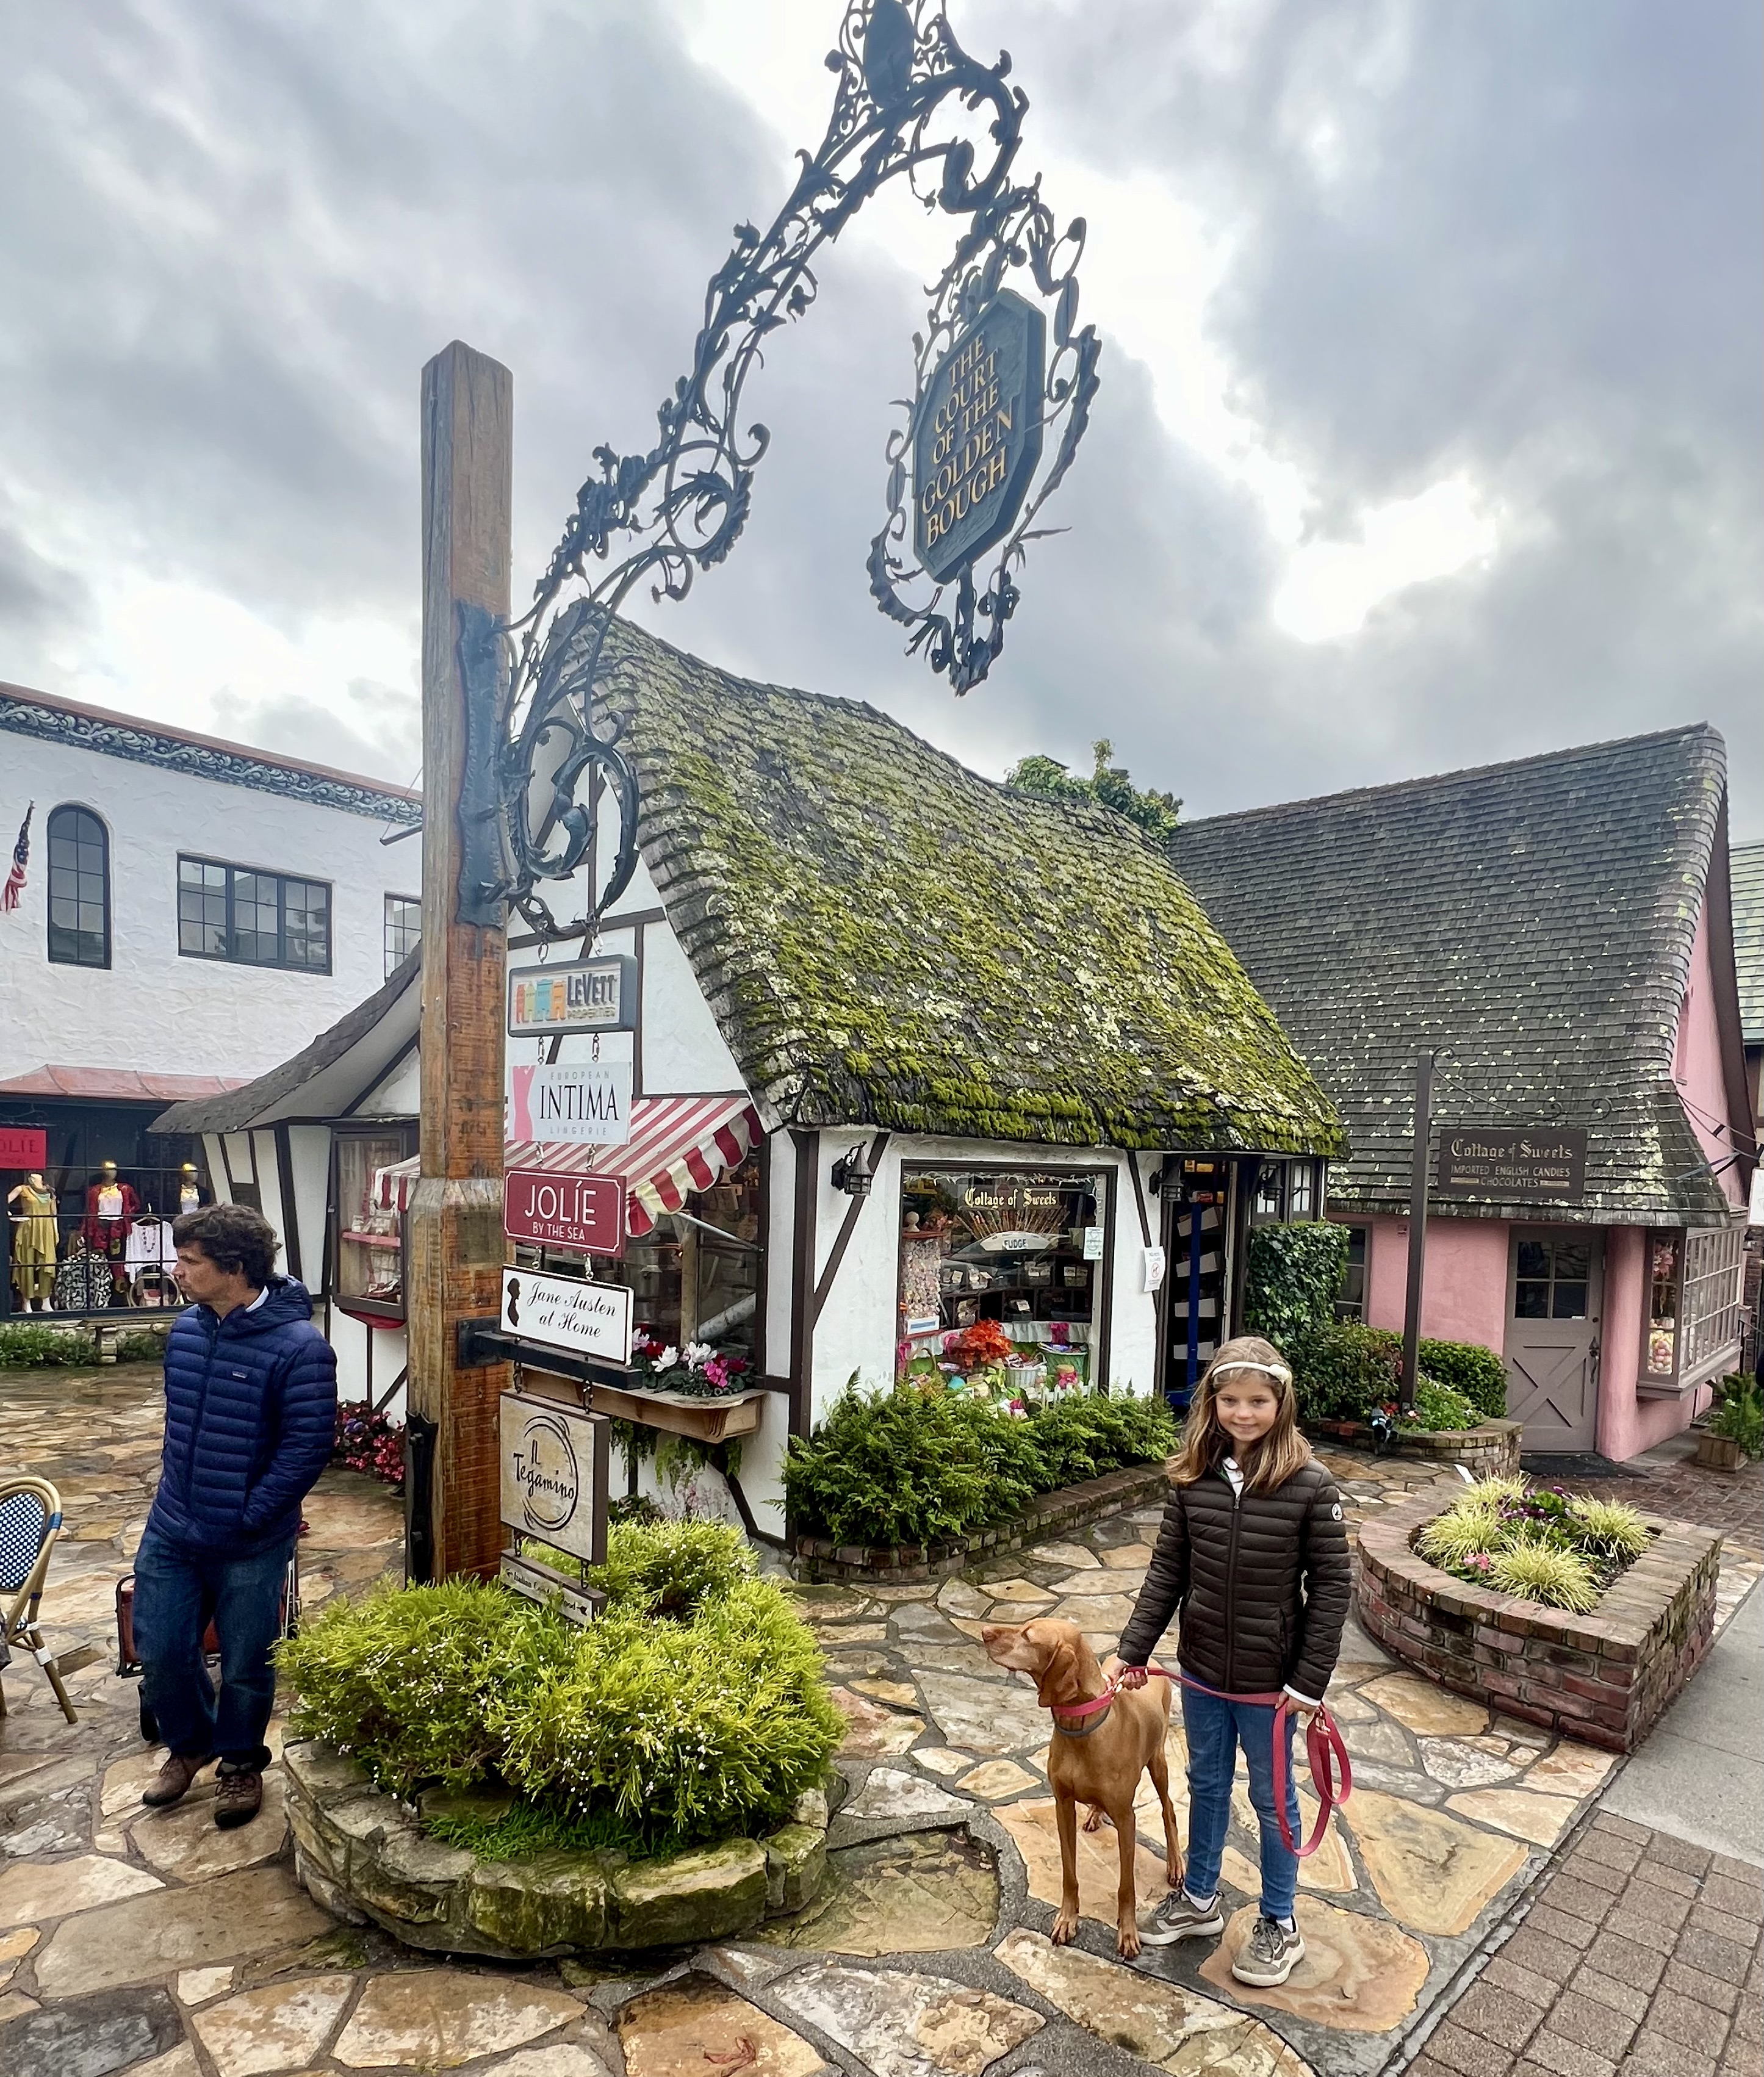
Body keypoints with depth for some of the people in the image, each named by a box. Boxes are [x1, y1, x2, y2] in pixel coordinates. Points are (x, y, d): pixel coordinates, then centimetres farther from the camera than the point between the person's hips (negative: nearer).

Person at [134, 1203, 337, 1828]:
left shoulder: (298, 1346, -23)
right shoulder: (186, 1329, -1)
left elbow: (308, 1445, -20)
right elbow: (178, 1418, 14)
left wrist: (251, 1515, -17)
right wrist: (179, 1488, 10)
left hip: (250, 1544, -6)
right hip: (171, 1530, 6)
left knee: (246, 1665, 12)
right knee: (159, 1651, 16)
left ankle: (241, 1763, 39)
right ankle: (189, 1743, 45)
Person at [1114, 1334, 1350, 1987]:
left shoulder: (1310, 1485, -19)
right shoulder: (1193, 1478, -9)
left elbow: (1332, 1586, -12)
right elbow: (1167, 1571, -1)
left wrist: (1309, 1680, -12)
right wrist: (1134, 1650, -3)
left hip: (1270, 1679, -3)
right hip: (1201, 1670, 4)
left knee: (1272, 1799, 17)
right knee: (1206, 1785, 23)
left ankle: (1280, 1924, 39)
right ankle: (1199, 1900, 44)